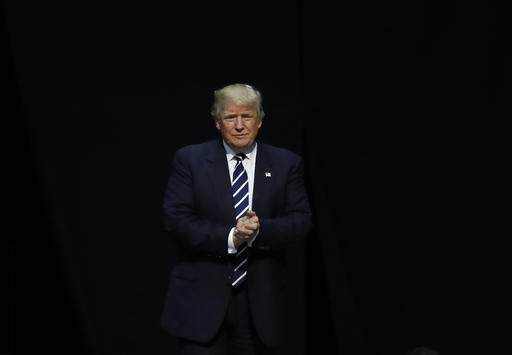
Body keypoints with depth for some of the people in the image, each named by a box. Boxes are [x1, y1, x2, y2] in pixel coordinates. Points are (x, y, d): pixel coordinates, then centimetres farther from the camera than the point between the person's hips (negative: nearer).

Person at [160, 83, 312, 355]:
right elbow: (175, 219, -7)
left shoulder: (286, 164, 6)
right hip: (202, 300, -2)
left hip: (261, 302, 2)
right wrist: (228, 238, -18)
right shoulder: (189, 160, 1)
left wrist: (260, 229, -19)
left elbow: (300, 221, 0)